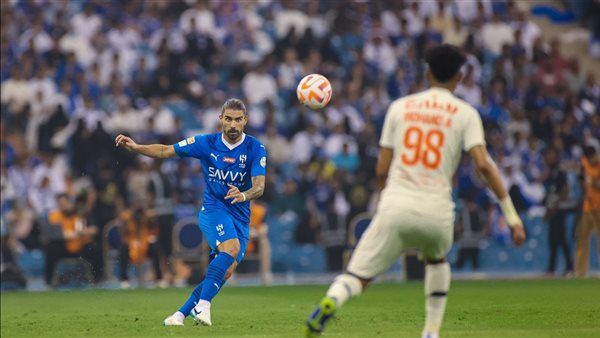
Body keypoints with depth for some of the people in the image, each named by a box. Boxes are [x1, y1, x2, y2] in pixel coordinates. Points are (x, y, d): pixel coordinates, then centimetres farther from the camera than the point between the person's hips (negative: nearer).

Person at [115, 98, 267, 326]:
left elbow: (259, 186, -15)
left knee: (226, 271, -10)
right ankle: (203, 305, -34)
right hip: (213, 208, -2)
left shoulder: (256, 149, -5)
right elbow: (166, 151, 5)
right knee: (232, 247, -32)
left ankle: (182, 313, 2)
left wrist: (244, 195, -38)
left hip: (240, 216, 2)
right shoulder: (207, 143, -2)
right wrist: (136, 148, -9)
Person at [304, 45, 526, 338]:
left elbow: (382, 170, 11)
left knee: (358, 276, -2)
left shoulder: (400, 107, 13)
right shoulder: (465, 113, 6)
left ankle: (331, 301, -37)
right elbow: (483, 164, -7)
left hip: (395, 206, 0)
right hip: (437, 212, 0)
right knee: (436, 259, 33)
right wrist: (512, 215, -6)